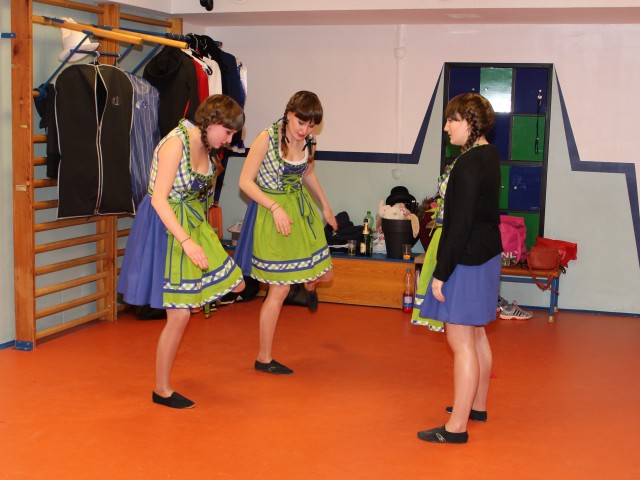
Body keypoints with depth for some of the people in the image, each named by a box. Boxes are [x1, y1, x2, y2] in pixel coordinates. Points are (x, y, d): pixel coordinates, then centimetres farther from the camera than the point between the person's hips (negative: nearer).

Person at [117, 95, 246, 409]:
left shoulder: (207, 148, 5)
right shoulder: (176, 143, -21)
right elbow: (159, 199, -25)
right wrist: (187, 241, -31)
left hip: (194, 224, 8)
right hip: (167, 228, -8)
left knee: (235, 285, 9)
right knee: (180, 315, -5)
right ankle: (161, 390, 11)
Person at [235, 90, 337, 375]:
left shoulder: (308, 142, -2)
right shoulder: (267, 138, -20)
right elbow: (245, 182, -18)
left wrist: (326, 208, 22)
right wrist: (276, 208, -27)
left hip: (301, 208, 6)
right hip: (272, 213, -6)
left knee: (324, 275, 9)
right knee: (279, 289, -3)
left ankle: (308, 285, 52)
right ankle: (263, 359, 11)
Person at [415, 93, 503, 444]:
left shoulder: (469, 164, -21)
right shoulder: (489, 155, 9)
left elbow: (461, 224, -23)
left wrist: (441, 272, -20)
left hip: (467, 261, -10)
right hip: (486, 255, 10)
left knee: (461, 342, -5)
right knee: (476, 336, 20)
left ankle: (457, 426, 2)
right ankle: (477, 405, 35)